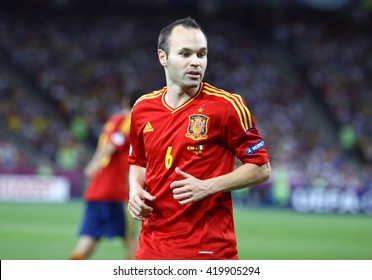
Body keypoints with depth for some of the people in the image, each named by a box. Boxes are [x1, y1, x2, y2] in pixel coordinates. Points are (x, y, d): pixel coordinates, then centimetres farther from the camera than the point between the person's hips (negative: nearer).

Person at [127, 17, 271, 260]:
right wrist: (136, 188, 2)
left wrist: (207, 187, -16)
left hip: (208, 249, -4)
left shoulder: (227, 105, -6)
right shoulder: (143, 107, 8)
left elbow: (261, 168, -4)